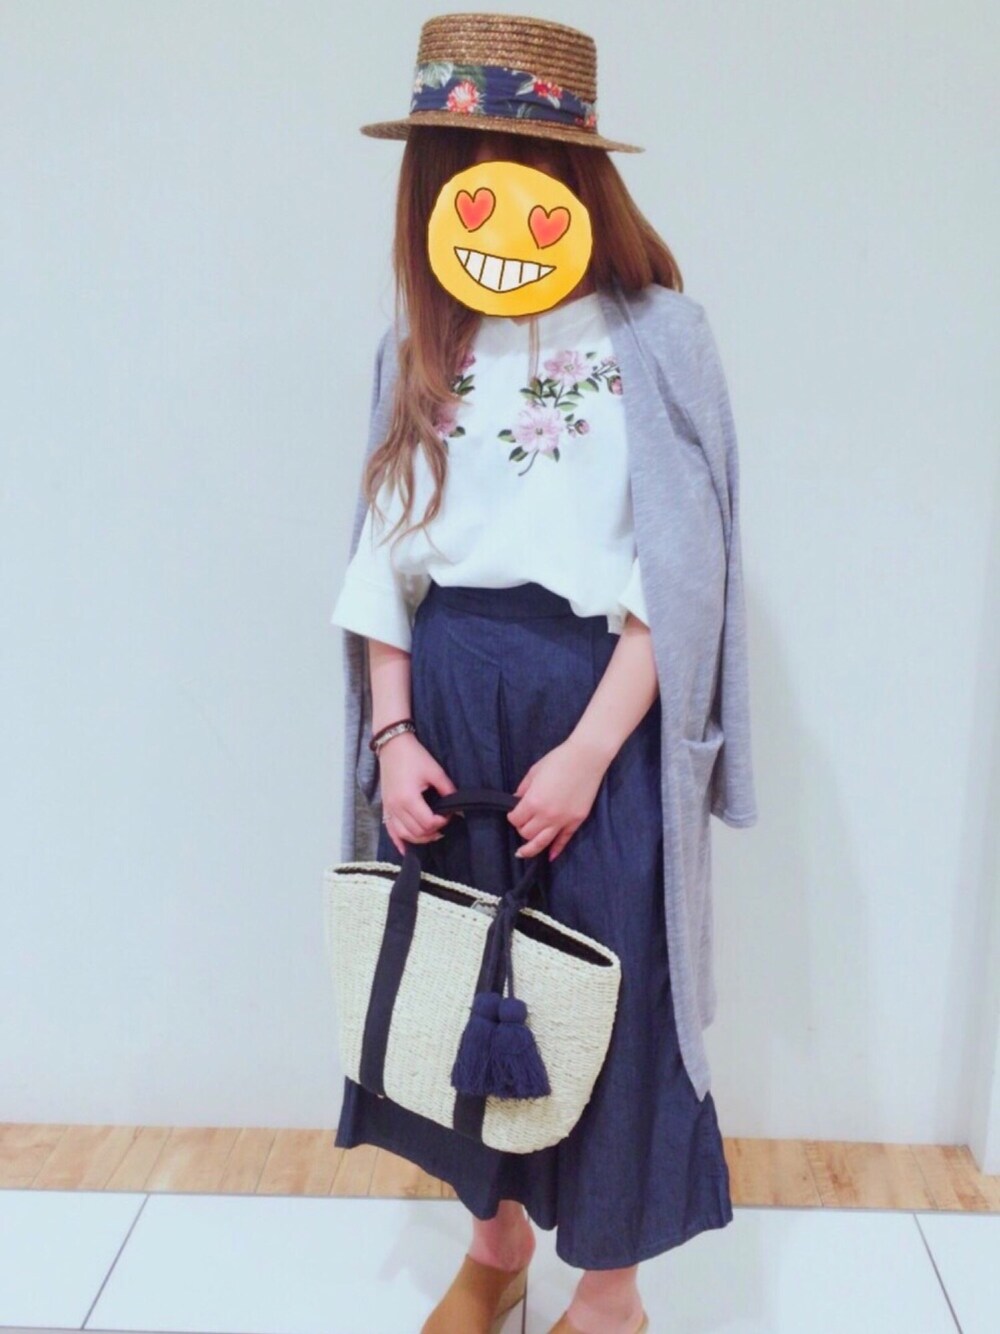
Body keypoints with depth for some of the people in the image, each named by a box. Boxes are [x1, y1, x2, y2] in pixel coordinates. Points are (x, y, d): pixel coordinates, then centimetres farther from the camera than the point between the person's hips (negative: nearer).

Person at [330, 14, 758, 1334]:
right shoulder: (420, 343, 8)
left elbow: (673, 571, -9)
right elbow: (385, 550, 6)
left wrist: (590, 750, -15)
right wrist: (392, 732, -2)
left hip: (588, 698, -4)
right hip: (444, 697, 4)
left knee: (601, 985, 5)